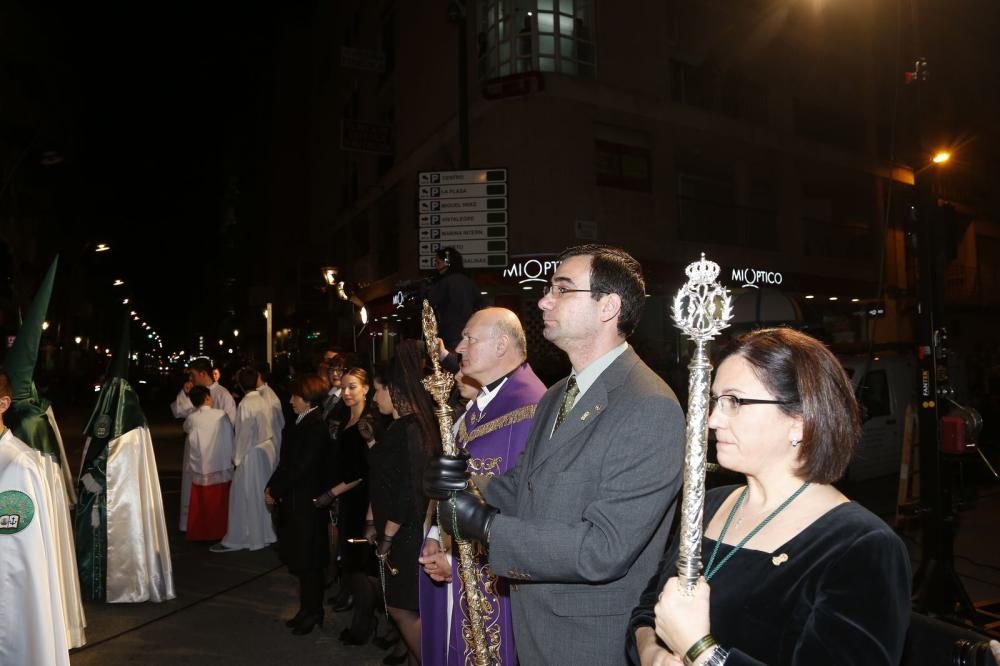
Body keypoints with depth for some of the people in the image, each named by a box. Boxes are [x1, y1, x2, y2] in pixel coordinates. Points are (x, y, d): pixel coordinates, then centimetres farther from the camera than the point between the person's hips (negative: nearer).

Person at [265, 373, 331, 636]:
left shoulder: (316, 426, -17)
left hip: (307, 501, -8)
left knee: (307, 559, 4)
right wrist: (272, 486, 3)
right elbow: (287, 461, 13)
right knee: (299, 558, 15)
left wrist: (275, 491, -14)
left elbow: (302, 466, -20)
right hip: (293, 500, 8)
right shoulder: (300, 423, 9)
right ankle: (308, 608, 27)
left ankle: (312, 611, 18)